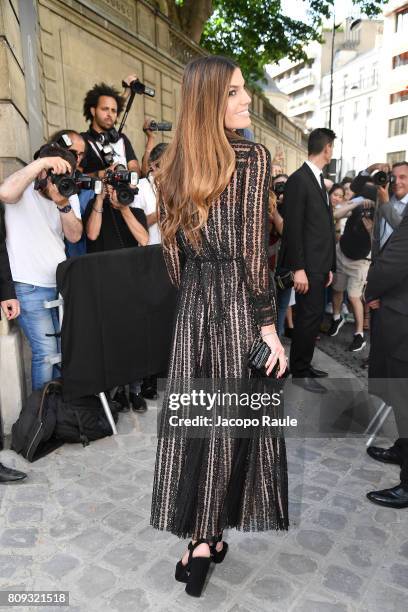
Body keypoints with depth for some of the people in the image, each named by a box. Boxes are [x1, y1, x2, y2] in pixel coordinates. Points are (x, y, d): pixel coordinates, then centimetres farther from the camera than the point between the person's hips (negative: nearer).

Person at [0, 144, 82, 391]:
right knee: (46, 352, -7)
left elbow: (74, 236, -4)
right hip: (30, 287, -5)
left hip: (61, 283, 5)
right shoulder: (24, 189, -8)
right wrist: (41, 162, -34)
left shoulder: (69, 194, 7)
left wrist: (63, 204, -20)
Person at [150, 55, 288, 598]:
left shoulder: (172, 166, 9)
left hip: (192, 306, 5)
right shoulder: (253, 157, -9)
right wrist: (268, 324, -9)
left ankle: (199, 535, 25)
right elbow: (253, 251, -14)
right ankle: (208, 538, 22)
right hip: (240, 303, -5)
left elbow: (172, 251, 9)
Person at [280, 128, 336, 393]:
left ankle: (304, 365, 25)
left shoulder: (320, 181, 17)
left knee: (313, 316, 13)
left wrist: (330, 266, 13)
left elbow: (327, 226, 15)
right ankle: (300, 372, 9)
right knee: (310, 316, -4)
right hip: (308, 265, -9)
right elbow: (293, 228, -16)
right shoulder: (298, 179, -10)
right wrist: (298, 269, -20)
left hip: (321, 264, 9)